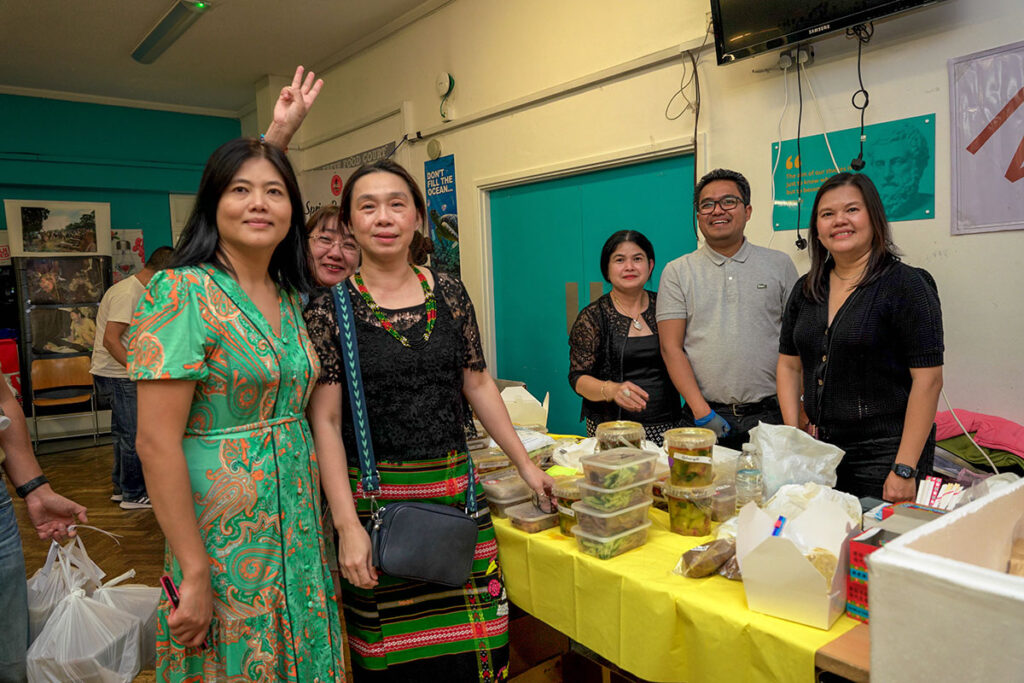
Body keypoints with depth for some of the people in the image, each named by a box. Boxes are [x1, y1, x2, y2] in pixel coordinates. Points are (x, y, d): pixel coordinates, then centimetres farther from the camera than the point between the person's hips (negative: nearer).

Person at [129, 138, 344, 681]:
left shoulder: (291, 297, 7)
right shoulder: (183, 292, -14)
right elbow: (157, 442, -18)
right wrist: (195, 573, -18)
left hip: (299, 523, 7)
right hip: (224, 528, -6)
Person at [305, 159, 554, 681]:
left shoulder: (449, 294, 5)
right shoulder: (330, 308, -5)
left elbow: (478, 385, 11)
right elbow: (326, 421, -7)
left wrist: (525, 464, 11)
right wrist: (347, 524, -13)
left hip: (455, 491, 3)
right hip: (374, 498, -2)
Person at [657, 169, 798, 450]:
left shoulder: (780, 265, 9)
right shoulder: (677, 271, 5)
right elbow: (671, 347, -1)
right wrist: (702, 412, -9)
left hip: (770, 416, 1)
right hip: (704, 418, -1)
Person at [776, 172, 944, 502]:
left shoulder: (906, 284, -9)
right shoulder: (806, 290, 8)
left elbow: (928, 380, -14)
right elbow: (789, 366, 12)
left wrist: (904, 471, -18)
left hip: (883, 455, -5)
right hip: (818, 453, 5)